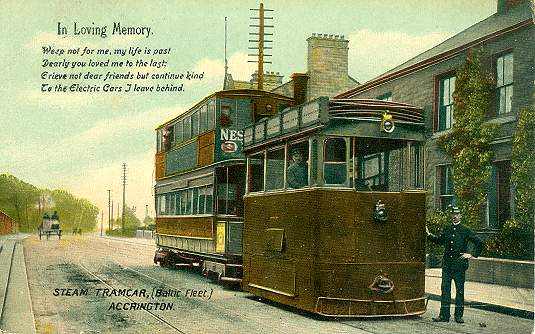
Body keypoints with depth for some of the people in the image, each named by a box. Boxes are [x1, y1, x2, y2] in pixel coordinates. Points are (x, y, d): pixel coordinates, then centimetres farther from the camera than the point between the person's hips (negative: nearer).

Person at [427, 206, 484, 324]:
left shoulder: (466, 230, -1)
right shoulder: (447, 230, 11)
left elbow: (480, 243, 1)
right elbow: (439, 240, 26)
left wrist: (472, 255, -3)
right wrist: (429, 234, 15)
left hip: (459, 265, -4)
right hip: (447, 264, 4)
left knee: (460, 290, 3)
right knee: (445, 289, 3)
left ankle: (459, 315, 11)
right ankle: (444, 315, 7)